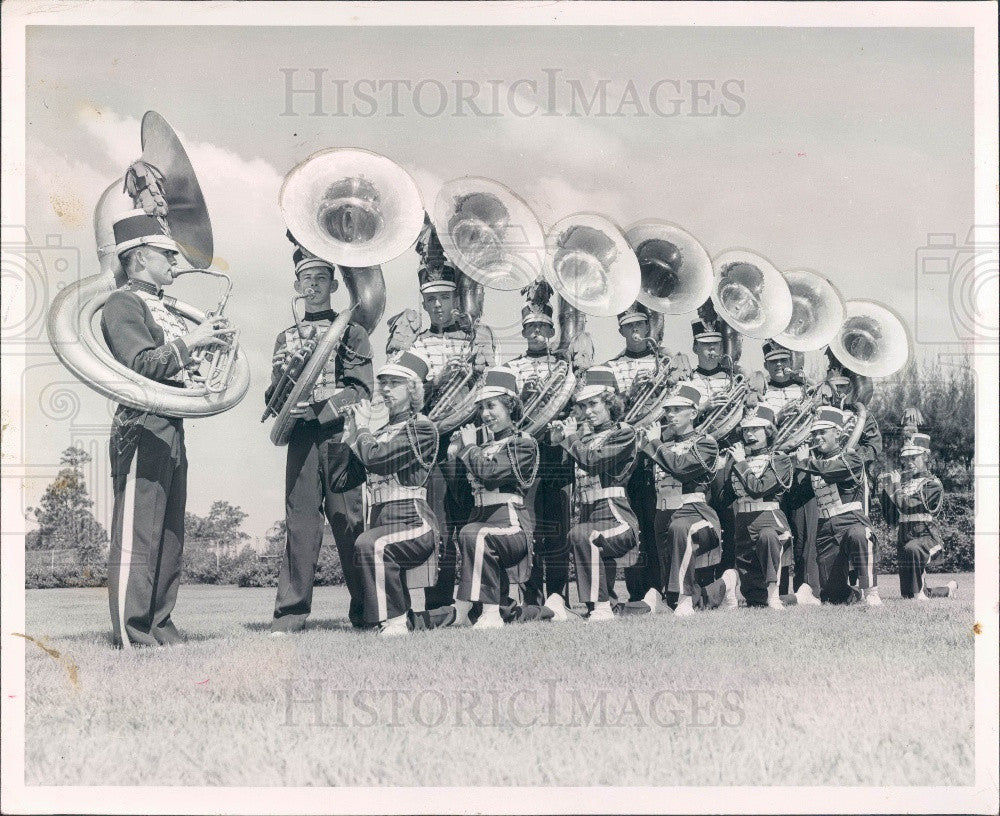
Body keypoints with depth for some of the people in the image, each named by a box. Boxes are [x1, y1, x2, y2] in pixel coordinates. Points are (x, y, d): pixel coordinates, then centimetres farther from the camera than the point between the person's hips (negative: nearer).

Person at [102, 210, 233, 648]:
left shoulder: (164, 310, 22)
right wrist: (189, 341, -15)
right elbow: (141, 365, -19)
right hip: (142, 429, -10)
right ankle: (131, 634, -8)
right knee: (137, 536, -9)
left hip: (172, 429, 10)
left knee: (169, 536, 10)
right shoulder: (123, 304, -6)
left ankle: (159, 624, 16)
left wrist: (209, 342, 8)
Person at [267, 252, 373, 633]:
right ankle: (291, 611, -4)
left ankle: (365, 608, 3)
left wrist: (318, 410, -15)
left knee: (350, 521, -3)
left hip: (342, 435, -2)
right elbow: (274, 394, 16)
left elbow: (361, 390, -2)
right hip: (301, 440, 2)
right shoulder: (286, 338, 20)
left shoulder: (352, 332, 9)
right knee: (300, 520, -4)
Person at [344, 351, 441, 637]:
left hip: (413, 520, -9)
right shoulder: (382, 429, 20)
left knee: (370, 544, -32)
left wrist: (362, 428, 2)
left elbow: (374, 457, -18)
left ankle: (394, 620, -26)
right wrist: (353, 427, 11)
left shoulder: (421, 428, -6)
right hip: (381, 516, 9)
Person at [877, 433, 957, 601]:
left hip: (927, 537, -7)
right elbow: (891, 518, 11)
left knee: (911, 548, -43)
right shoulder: (903, 481, 14)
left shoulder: (932, 484, -4)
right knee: (907, 593, 10)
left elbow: (909, 506, -20)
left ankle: (919, 592, -30)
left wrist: (896, 486, -13)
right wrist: (883, 489, 4)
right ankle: (948, 589, 36)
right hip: (905, 539, 7)